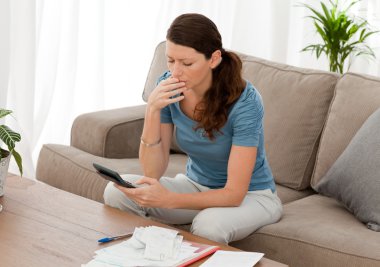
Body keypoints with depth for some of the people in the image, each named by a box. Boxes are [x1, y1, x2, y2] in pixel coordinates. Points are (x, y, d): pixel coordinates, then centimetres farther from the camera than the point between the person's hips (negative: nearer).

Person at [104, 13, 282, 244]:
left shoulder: (244, 101, -27)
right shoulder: (168, 88, -14)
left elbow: (234, 193, -28)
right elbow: (153, 172, -14)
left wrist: (168, 200, -41)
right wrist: (153, 110, -29)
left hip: (251, 195, -4)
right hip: (197, 185, 4)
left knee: (208, 224, -37)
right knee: (116, 193, -18)